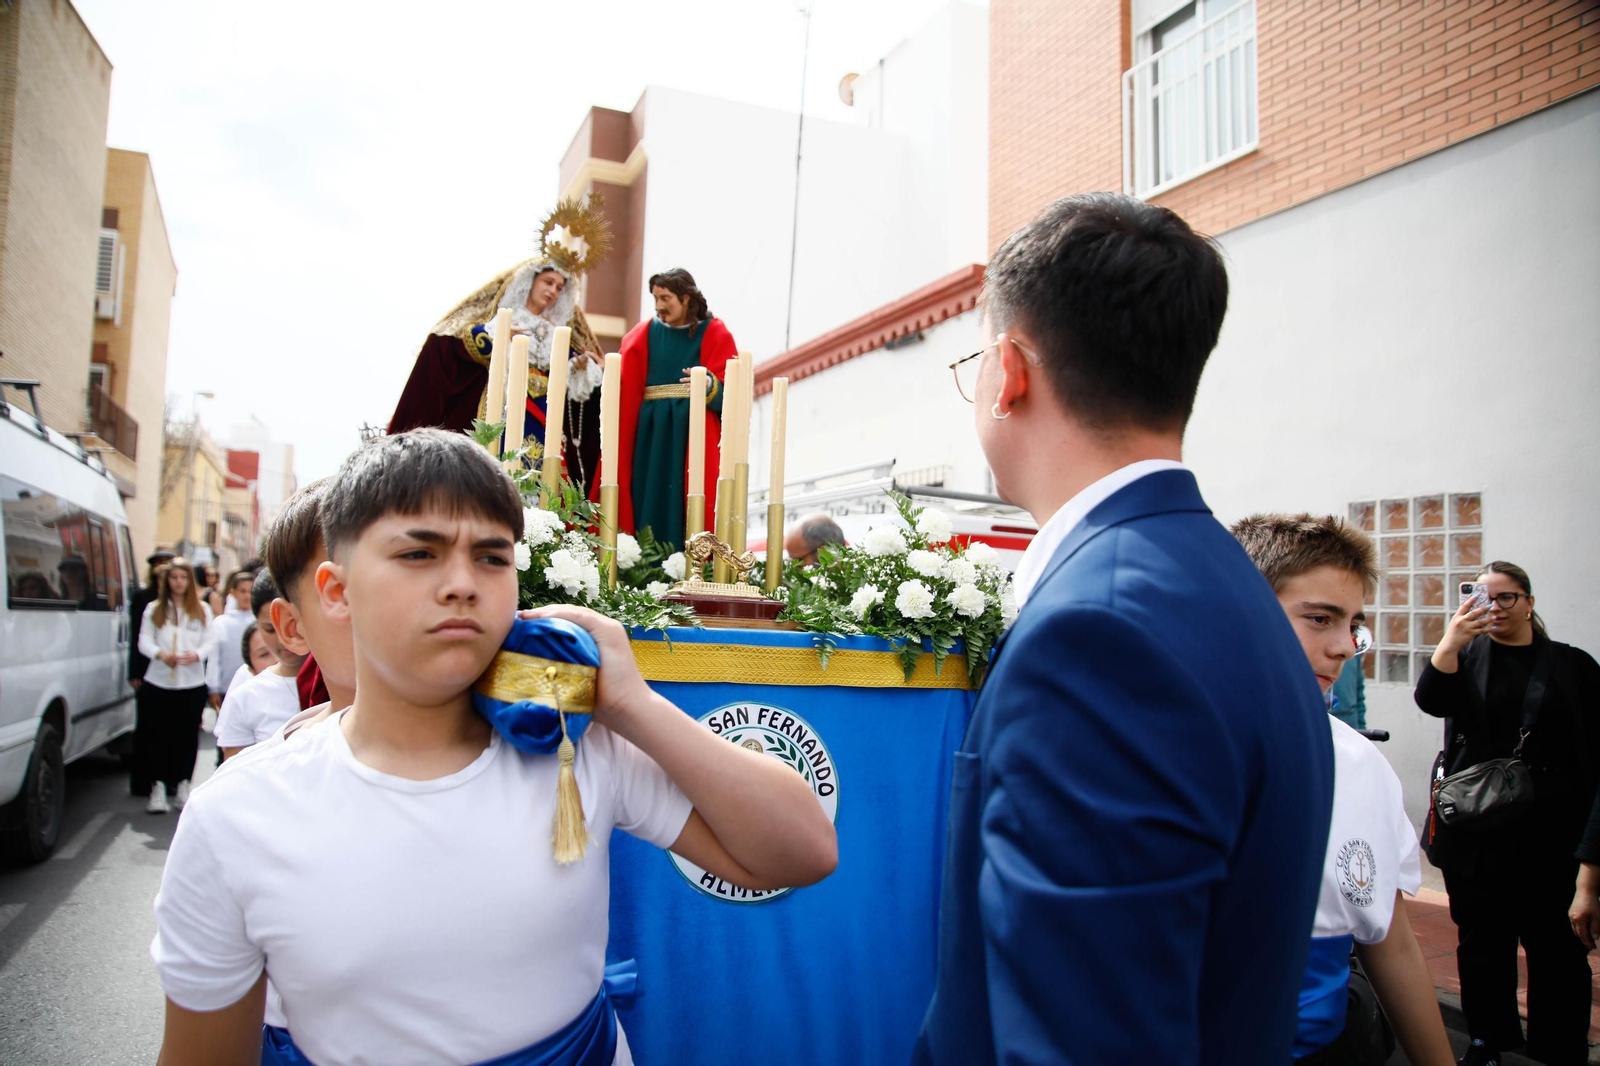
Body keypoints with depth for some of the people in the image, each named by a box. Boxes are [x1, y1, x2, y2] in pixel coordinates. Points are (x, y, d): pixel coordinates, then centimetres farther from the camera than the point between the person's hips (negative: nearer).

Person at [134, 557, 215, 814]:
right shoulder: (154, 609, 8)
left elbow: (210, 640, 3)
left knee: (188, 734, 3)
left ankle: (182, 786, 14)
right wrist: (160, 654, -17)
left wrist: (197, 654, -17)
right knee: (158, 733, 0)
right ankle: (158, 787, 7)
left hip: (193, 682, 0)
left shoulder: (202, 610, 8)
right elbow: (144, 641, 2)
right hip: (159, 680, 0)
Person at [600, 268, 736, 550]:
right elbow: (625, 387, 7)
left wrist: (710, 386, -24)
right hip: (650, 432, 3)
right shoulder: (643, 334, 12)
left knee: (686, 504, -9)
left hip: (694, 433, -3)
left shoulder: (714, 334, 4)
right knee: (648, 498, -1)